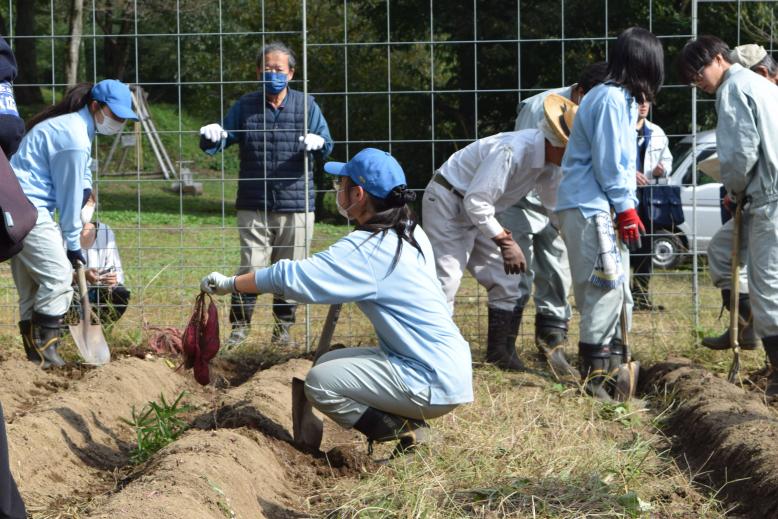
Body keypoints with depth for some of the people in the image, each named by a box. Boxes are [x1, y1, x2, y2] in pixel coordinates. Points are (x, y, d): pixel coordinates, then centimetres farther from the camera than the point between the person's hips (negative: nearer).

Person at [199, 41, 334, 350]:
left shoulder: (306, 106, 5)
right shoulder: (245, 107, 6)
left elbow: (327, 146, 4)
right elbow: (219, 143, 4)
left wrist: (318, 143, -21)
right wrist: (211, 138, -21)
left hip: (296, 206, 0)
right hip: (254, 206, 0)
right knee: (250, 269, -5)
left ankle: (283, 327, 22)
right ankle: (240, 326, 6)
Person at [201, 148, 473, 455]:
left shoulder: (364, 251, -17)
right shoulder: (412, 234, 9)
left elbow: (289, 278, -17)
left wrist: (229, 284, -7)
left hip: (435, 384, -9)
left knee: (320, 384, -6)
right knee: (328, 364, 18)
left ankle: (403, 435, -6)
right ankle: (406, 424, 8)